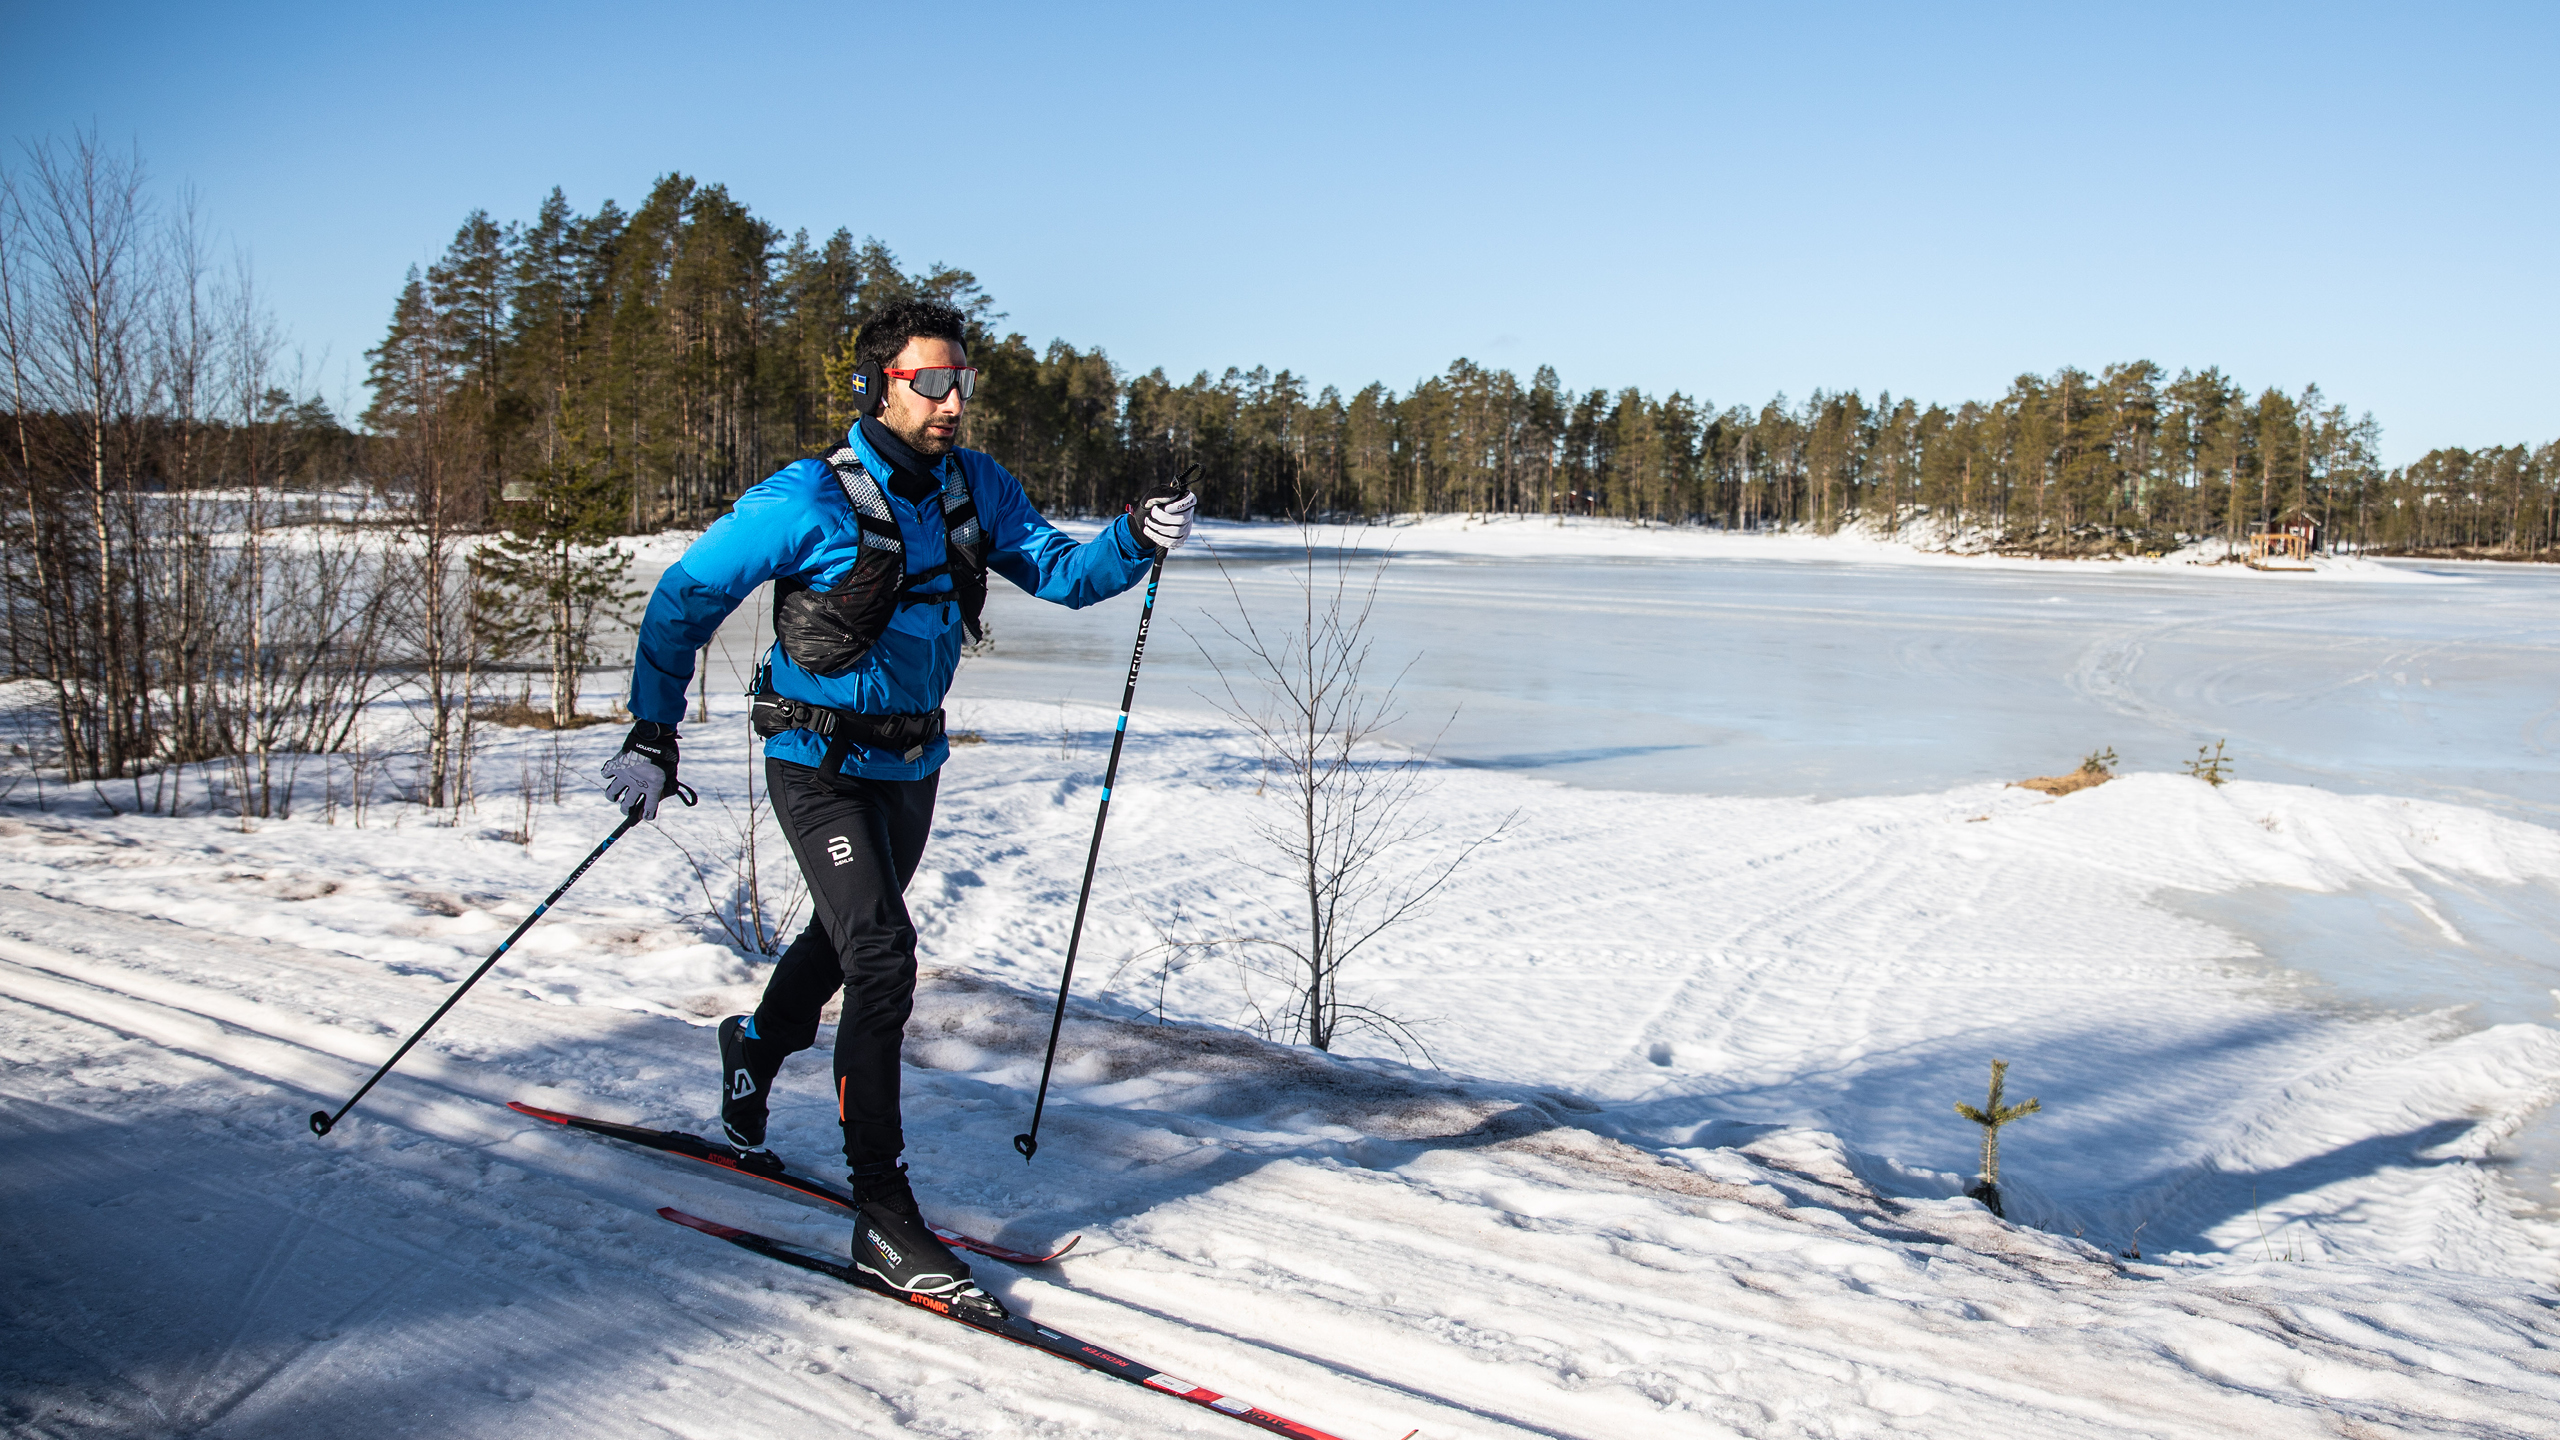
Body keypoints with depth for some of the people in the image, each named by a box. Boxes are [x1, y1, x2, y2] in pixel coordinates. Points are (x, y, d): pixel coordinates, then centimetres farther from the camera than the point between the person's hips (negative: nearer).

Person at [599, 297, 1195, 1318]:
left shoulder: (974, 487, -2)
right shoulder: (810, 501, -18)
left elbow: (1059, 571, -2)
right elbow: (685, 597, -11)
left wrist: (1136, 539, -22)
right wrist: (653, 736, -13)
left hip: (912, 763, 6)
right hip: (820, 763, -6)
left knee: (845, 938, 24)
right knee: (882, 959, -17)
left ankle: (754, 1049, 55)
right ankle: (882, 1215, -11)